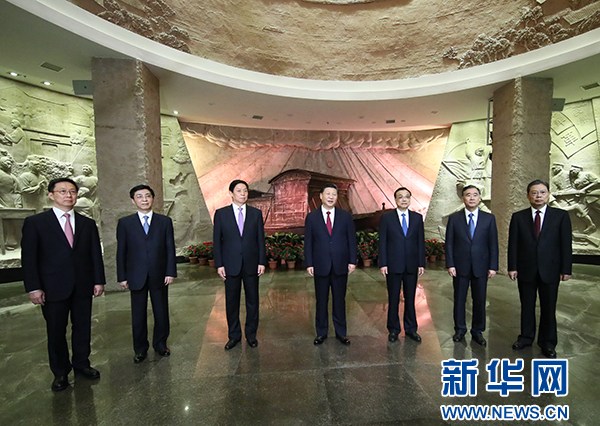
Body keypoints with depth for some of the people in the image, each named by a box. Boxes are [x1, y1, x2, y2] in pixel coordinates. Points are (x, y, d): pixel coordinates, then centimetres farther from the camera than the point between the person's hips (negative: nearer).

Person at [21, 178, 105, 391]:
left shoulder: (88, 224, 6)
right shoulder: (35, 222, -1)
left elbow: (96, 254, 6)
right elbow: (28, 257, -4)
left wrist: (99, 281, 2)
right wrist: (34, 288, -10)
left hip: (83, 287, 3)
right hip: (53, 288, -2)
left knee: (82, 328, 12)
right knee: (56, 332, 10)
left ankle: (81, 364, 30)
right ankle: (60, 372, 28)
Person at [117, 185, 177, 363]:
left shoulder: (165, 221, 3)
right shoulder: (125, 223, 3)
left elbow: (170, 248, 1)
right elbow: (121, 252, 3)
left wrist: (170, 272, -4)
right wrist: (122, 277, 0)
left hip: (159, 276, 0)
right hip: (136, 277, 0)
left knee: (161, 312, 11)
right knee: (138, 315, 11)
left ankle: (160, 344, 30)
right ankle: (140, 349, 29)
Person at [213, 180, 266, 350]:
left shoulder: (256, 213, 4)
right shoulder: (221, 214, 1)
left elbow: (261, 239, 3)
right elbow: (217, 241, 1)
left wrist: (262, 262, -3)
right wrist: (219, 264, -4)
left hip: (251, 264, 1)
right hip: (231, 265, 0)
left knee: (252, 300, 10)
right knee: (231, 302, 10)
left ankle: (251, 334, 29)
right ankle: (234, 335, 29)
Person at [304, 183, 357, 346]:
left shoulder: (345, 216, 3)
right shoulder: (312, 217, 1)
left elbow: (351, 240, 3)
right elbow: (308, 242, 0)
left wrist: (352, 261, -3)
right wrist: (309, 264, -5)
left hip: (340, 266, 1)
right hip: (320, 266, 0)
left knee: (339, 301, 12)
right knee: (321, 301, 11)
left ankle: (341, 332, 28)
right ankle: (321, 332, 27)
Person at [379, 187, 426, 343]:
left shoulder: (417, 217, 6)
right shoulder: (386, 218, -2)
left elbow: (421, 241, 6)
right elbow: (382, 242, -3)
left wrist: (421, 263, 2)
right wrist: (383, 264, -8)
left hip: (412, 266, 2)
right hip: (393, 266, -2)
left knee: (410, 299, 13)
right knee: (393, 299, 9)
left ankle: (411, 329, 29)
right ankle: (393, 330, 24)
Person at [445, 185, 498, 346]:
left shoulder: (489, 218, 4)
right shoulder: (454, 218, 1)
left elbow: (493, 244, 3)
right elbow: (449, 243, 0)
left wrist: (493, 266, -2)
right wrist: (450, 264, -6)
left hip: (480, 267, 1)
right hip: (460, 267, 0)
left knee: (480, 301, 9)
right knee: (459, 300, 9)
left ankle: (477, 331, 26)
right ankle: (460, 330, 24)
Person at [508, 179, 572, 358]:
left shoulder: (561, 216, 1)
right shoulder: (518, 217, 2)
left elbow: (566, 244, 0)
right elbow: (513, 244, 0)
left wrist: (566, 269, -4)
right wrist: (512, 267, -4)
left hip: (550, 270, 0)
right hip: (526, 270, 1)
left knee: (549, 308, 9)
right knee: (527, 307, 12)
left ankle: (548, 343, 24)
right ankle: (526, 337, 26)